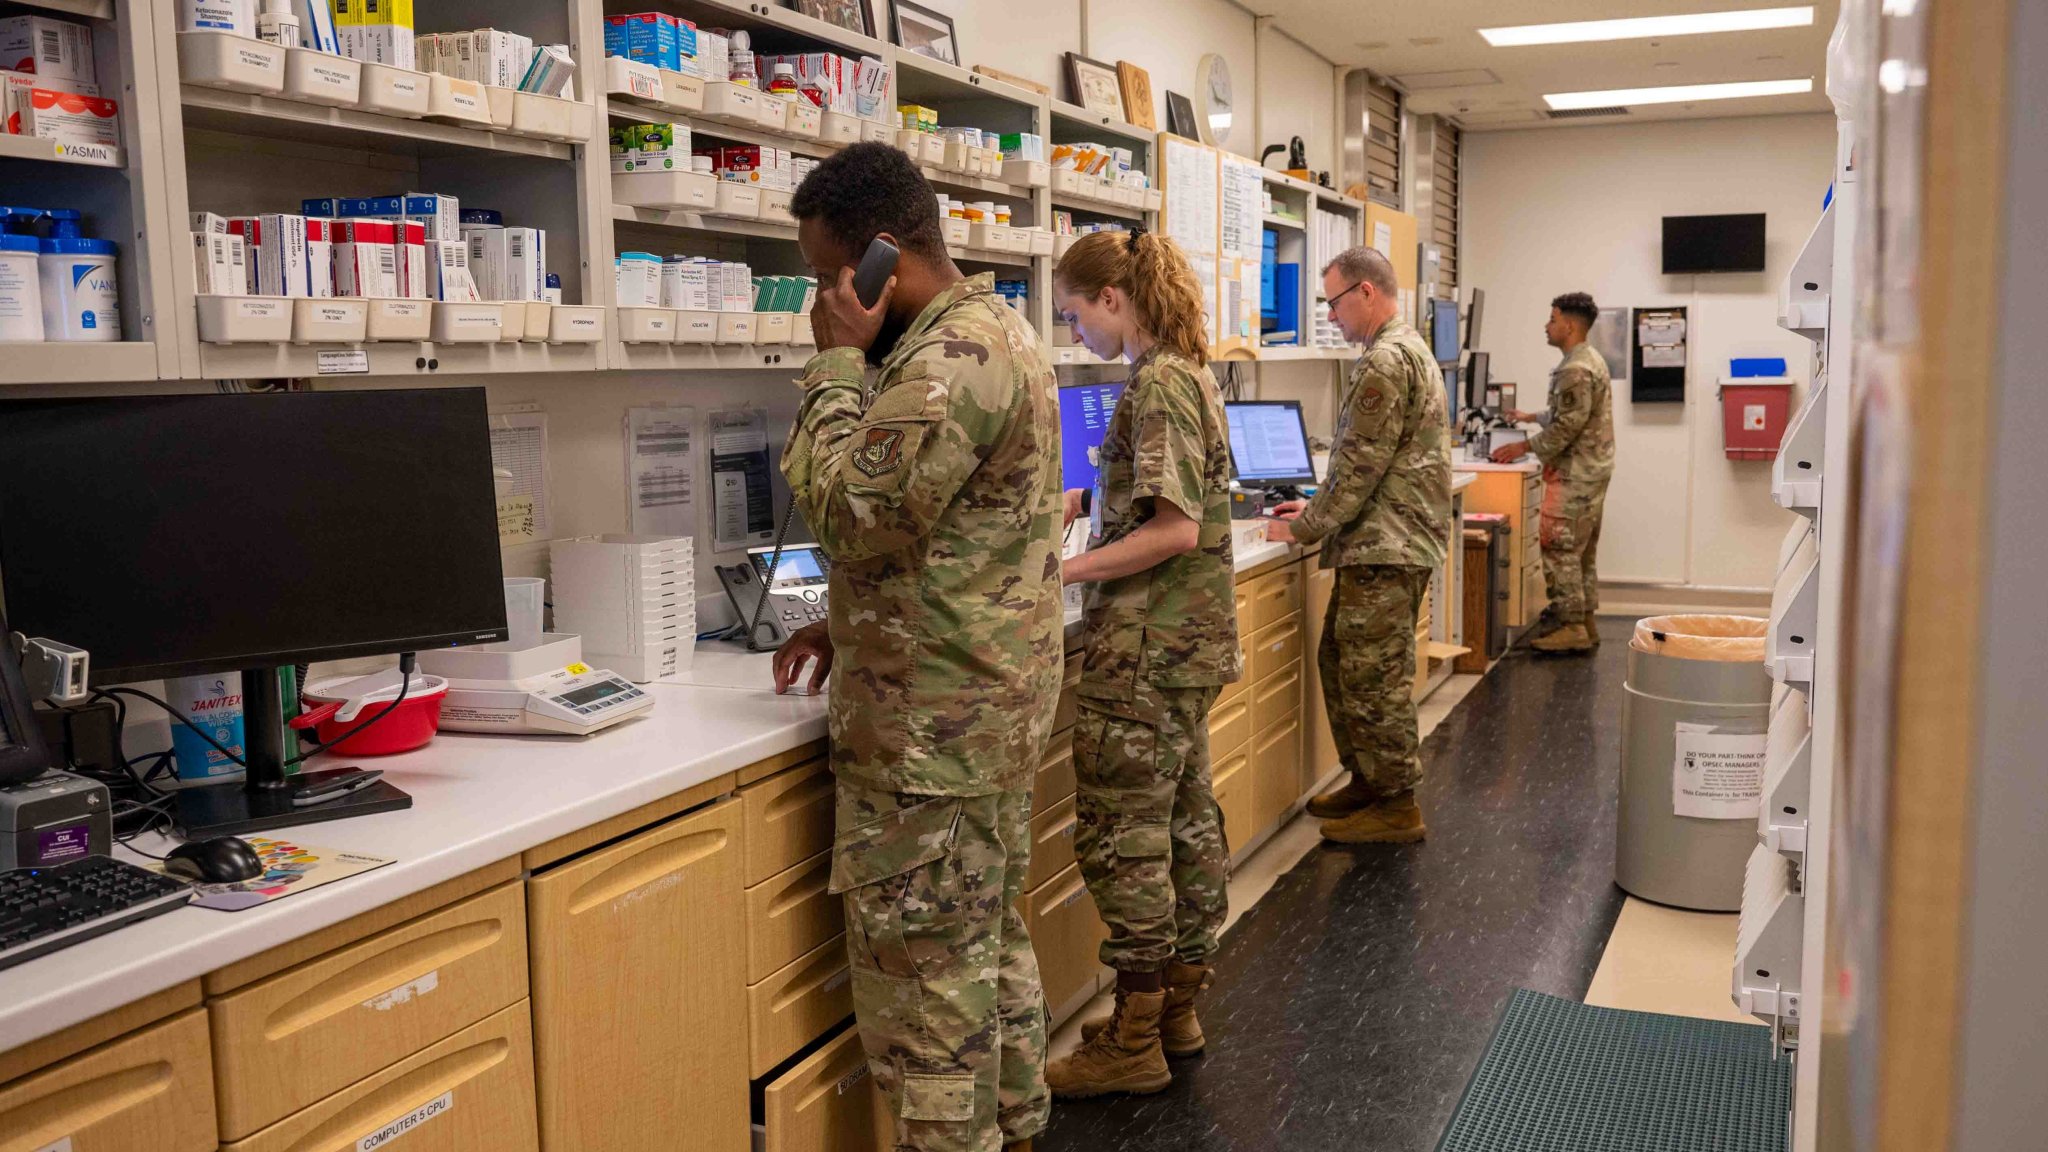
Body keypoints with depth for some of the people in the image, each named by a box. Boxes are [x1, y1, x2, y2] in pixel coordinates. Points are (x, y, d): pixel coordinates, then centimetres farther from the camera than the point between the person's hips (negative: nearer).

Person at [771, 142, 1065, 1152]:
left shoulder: (950, 360, -21)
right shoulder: (990, 326, 13)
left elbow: (845, 511, -24)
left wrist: (837, 363, -15)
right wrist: (851, 622, 14)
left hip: (935, 716, -11)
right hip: (994, 689, 11)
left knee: (923, 957, 1)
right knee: (985, 931, 21)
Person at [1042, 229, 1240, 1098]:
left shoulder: (1156, 387, -17)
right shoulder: (1186, 374, 13)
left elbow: (1175, 530, -22)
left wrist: (1064, 571, -18)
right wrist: (1088, 497, 12)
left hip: (1147, 645, -10)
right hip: (1189, 638, 10)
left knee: (1119, 833, -2)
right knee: (1185, 816, 15)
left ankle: (1135, 1042, 7)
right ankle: (1178, 1008, 27)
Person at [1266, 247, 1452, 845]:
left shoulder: (1386, 362, -17)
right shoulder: (1408, 349, 18)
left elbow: (1360, 465, -19)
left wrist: (1304, 528, -10)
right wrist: (1317, 509, 17)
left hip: (1384, 548, -11)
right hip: (1385, 542, 11)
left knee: (1373, 678, -3)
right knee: (1340, 662, 17)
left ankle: (1396, 807, 7)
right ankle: (1368, 781, 26)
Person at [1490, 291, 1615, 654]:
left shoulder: (1575, 370, -18)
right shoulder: (1591, 360, 15)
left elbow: (1568, 426, -22)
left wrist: (1524, 447, -15)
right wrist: (1531, 417, 28)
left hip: (1575, 474, -10)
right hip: (1591, 470, 10)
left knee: (1560, 550, -7)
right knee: (1582, 551, 13)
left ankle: (1573, 628, -5)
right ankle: (1585, 623, 18)